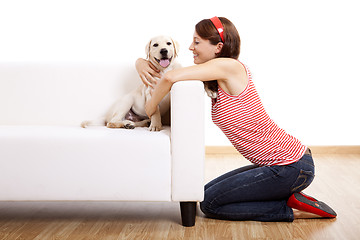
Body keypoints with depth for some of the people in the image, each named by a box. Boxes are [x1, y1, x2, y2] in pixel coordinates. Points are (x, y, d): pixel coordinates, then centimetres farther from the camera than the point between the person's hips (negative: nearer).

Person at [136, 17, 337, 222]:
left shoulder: (230, 66, -17)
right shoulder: (214, 81, 11)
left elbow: (171, 77, -26)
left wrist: (152, 105, -9)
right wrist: (142, 63, 3)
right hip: (278, 164, 10)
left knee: (210, 203, -3)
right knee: (208, 192, 16)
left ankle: (293, 210, 0)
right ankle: (289, 197, 13)